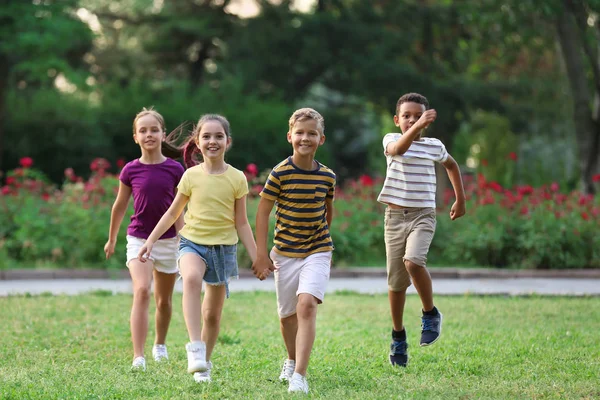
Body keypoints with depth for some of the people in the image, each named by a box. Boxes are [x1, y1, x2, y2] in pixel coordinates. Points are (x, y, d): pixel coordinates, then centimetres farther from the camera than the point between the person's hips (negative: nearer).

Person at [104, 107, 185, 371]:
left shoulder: (175, 169, -5)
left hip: (167, 240, 2)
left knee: (164, 300, 14)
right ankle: (138, 356, -27)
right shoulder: (131, 171, -5)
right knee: (141, 291, -21)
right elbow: (119, 206, 9)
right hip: (138, 239, -1)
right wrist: (111, 240, 17)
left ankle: (160, 344, 40)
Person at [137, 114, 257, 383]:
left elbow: (241, 223, 4)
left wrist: (256, 258, 2)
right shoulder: (191, 176, -2)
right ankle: (195, 349, -40)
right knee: (192, 278, -36)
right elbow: (173, 213, 9)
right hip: (193, 242, -1)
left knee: (213, 314, 8)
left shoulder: (237, 179, -2)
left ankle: (204, 364, 30)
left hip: (224, 247, 1)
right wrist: (150, 241, 5)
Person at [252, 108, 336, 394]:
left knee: (307, 305, -20)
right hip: (285, 253, 0)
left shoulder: (327, 176, -2)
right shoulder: (280, 173, -10)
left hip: (317, 252, 0)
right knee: (287, 314, 13)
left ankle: (299, 375, -24)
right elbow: (263, 212, -5)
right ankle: (292, 360, 42)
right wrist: (261, 255, -7)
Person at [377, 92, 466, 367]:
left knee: (413, 261, -28)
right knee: (395, 281, 6)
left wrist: (460, 200, 26)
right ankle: (398, 335, 24)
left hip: (423, 216, -1)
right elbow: (397, 149, -28)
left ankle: (430, 313, -6)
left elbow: (451, 165, 27)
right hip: (395, 216, 1)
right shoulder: (392, 139, -2)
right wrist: (417, 127, -43)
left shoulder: (434, 146, 5)